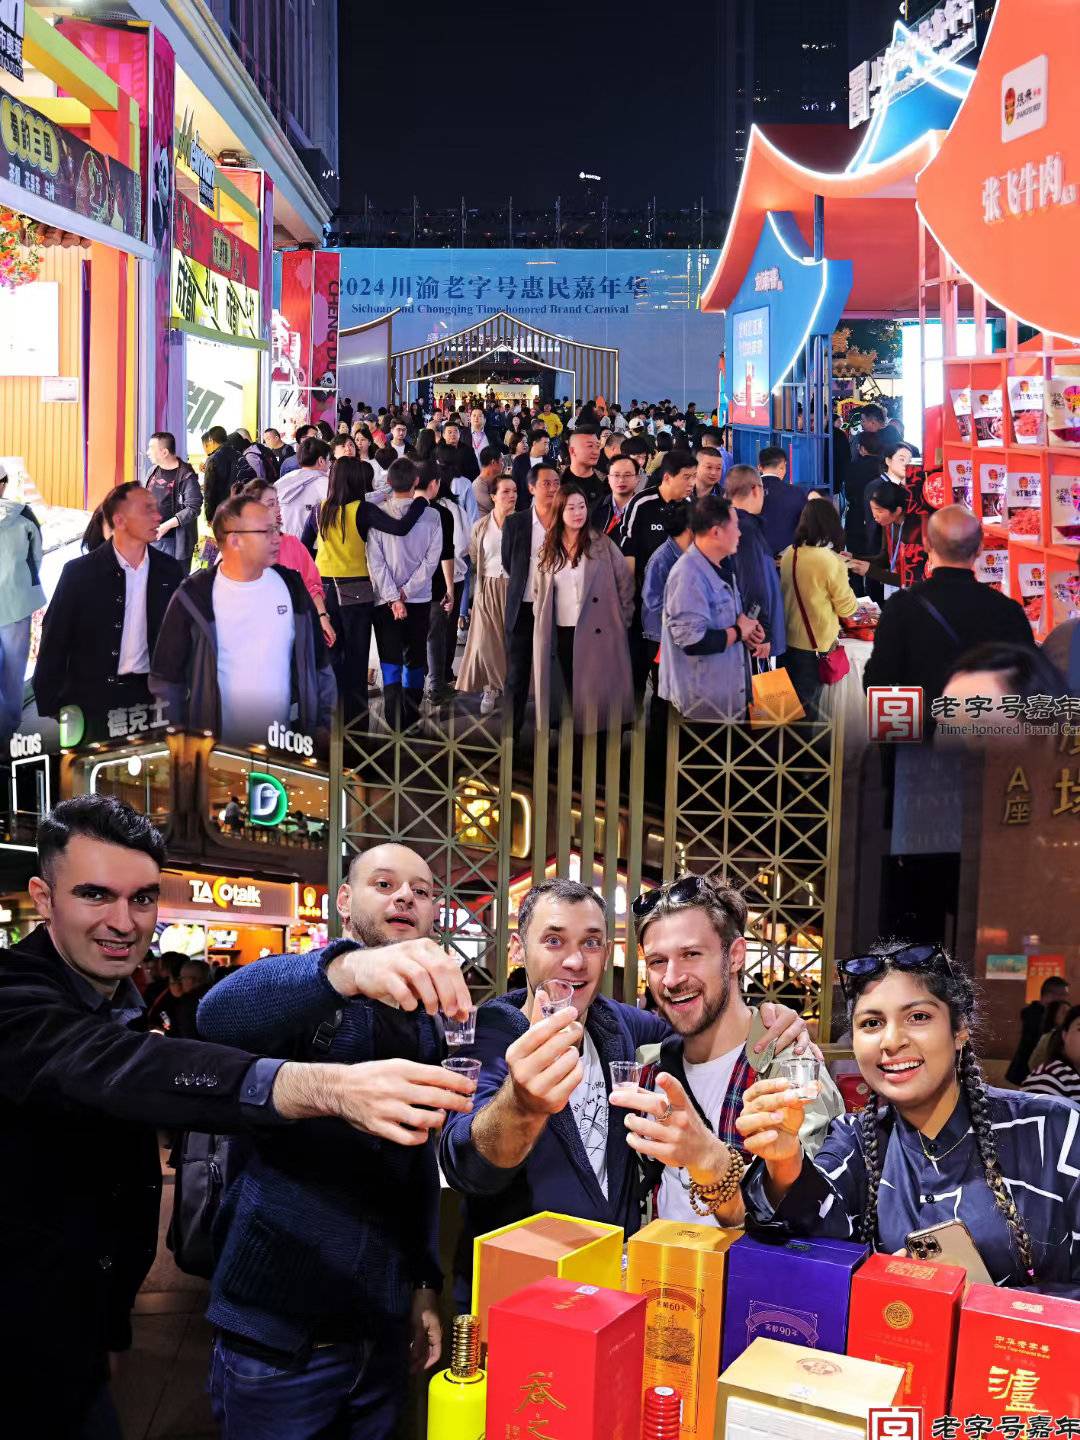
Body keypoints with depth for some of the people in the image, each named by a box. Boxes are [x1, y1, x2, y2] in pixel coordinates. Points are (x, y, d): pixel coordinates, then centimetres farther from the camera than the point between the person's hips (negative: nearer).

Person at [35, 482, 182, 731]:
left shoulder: (168, 570, 3)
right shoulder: (79, 572, -6)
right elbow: (54, 642, -3)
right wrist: (49, 707, -6)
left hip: (150, 698, 3)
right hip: (92, 699, -2)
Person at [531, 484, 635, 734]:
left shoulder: (602, 544, -3)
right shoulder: (548, 551, 8)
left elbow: (625, 583, 0)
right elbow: (539, 593, 16)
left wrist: (622, 620, 0)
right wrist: (542, 625, 10)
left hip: (598, 631, -3)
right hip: (563, 632, 3)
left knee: (598, 689, -3)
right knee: (572, 689, 8)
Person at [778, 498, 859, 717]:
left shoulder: (789, 554, -3)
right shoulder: (831, 561, -19)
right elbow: (847, 608, -10)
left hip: (789, 640, 5)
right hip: (816, 644, -5)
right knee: (807, 707, 8)